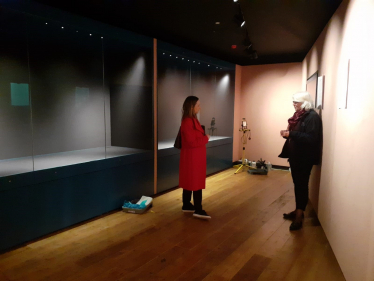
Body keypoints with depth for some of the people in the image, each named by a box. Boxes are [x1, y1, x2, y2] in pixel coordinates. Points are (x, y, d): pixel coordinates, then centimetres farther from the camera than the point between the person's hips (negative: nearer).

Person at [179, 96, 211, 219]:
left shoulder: (193, 120, 12)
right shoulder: (187, 122, -20)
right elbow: (192, 142, -23)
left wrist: (204, 137, -1)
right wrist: (206, 138, -12)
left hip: (196, 156, 10)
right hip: (192, 157, -10)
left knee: (190, 181, 16)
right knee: (196, 183, -4)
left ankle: (186, 205, 26)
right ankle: (198, 210, 5)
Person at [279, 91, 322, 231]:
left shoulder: (312, 116, -15)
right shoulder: (299, 115, 13)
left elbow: (310, 138, -24)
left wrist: (291, 134, -26)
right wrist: (288, 133, 1)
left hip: (305, 158, -9)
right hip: (296, 156, 9)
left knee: (302, 185, -3)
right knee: (297, 184, 15)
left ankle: (299, 216, 4)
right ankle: (298, 210, 27)